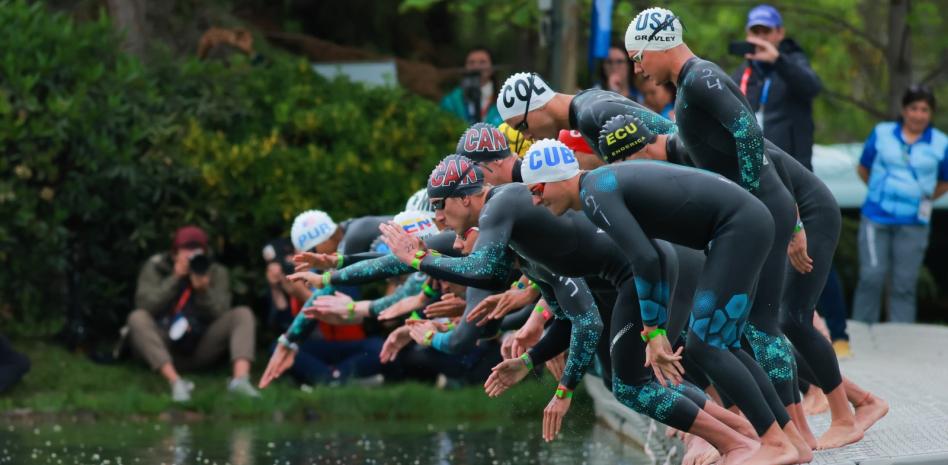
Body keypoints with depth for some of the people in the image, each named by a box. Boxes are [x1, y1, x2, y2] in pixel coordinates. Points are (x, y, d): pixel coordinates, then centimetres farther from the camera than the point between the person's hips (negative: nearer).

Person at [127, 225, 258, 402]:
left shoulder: (216, 273, 5)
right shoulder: (155, 267, 2)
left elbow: (219, 316, -6)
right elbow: (145, 306, -14)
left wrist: (203, 290, -22)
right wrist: (175, 278, -17)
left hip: (200, 351, 2)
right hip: (163, 350, -2)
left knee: (243, 314, -16)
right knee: (137, 318, -29)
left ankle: (241, 378, -41)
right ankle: (175, 381, -45)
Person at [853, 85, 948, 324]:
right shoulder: (882, 133, 5)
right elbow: (864, 169, 15)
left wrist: (926, 199, 8)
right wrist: (881, 192, 10)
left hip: (913, 224, 0)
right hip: (877, 219, 0)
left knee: (904, 284, 2)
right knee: (872, 276, -7)